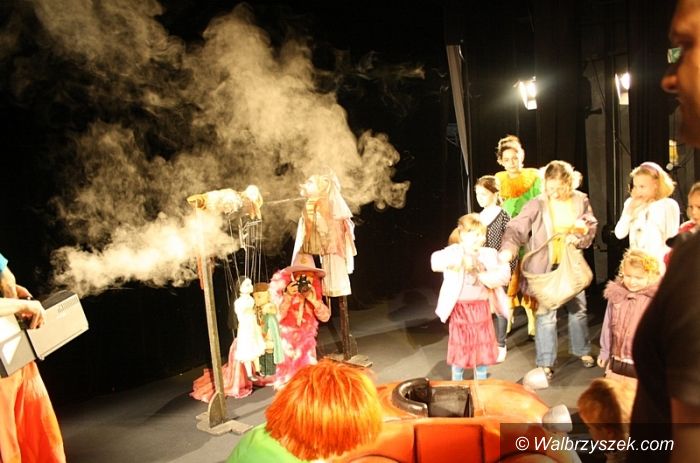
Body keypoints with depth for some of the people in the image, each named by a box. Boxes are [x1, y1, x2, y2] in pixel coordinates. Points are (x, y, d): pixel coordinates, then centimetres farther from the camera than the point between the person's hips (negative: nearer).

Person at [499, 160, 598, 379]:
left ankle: (582, 350, 40)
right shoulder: (537, 204, -14)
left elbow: (591, 227, 7)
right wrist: (508, 249, -38)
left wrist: (578, 238, -14)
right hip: (545, 266, -3)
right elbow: (516, 228, -21)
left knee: (578, 309, 19)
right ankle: (545, 362, 14)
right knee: (546, 314, 1)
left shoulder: (581, 201, -3)